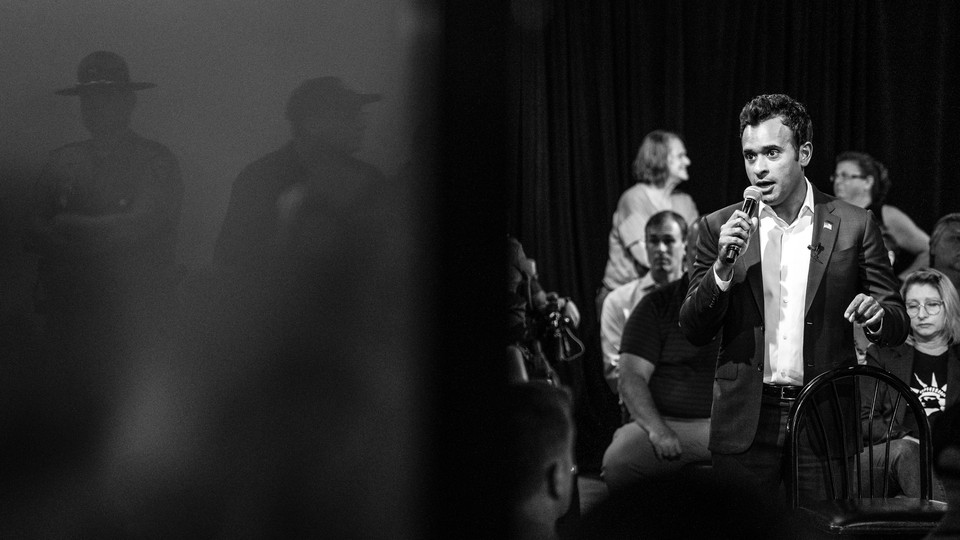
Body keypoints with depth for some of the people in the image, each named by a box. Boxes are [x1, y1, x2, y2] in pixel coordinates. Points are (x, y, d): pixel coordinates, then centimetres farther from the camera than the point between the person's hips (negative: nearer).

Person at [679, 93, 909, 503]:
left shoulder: (853, 226, 4)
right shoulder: (719, 227, 6)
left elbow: (897, 326, 8)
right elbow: (693, 331, 3)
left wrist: (877, 317, -16)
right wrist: (723, 266, -12)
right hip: (746, 422, 1)